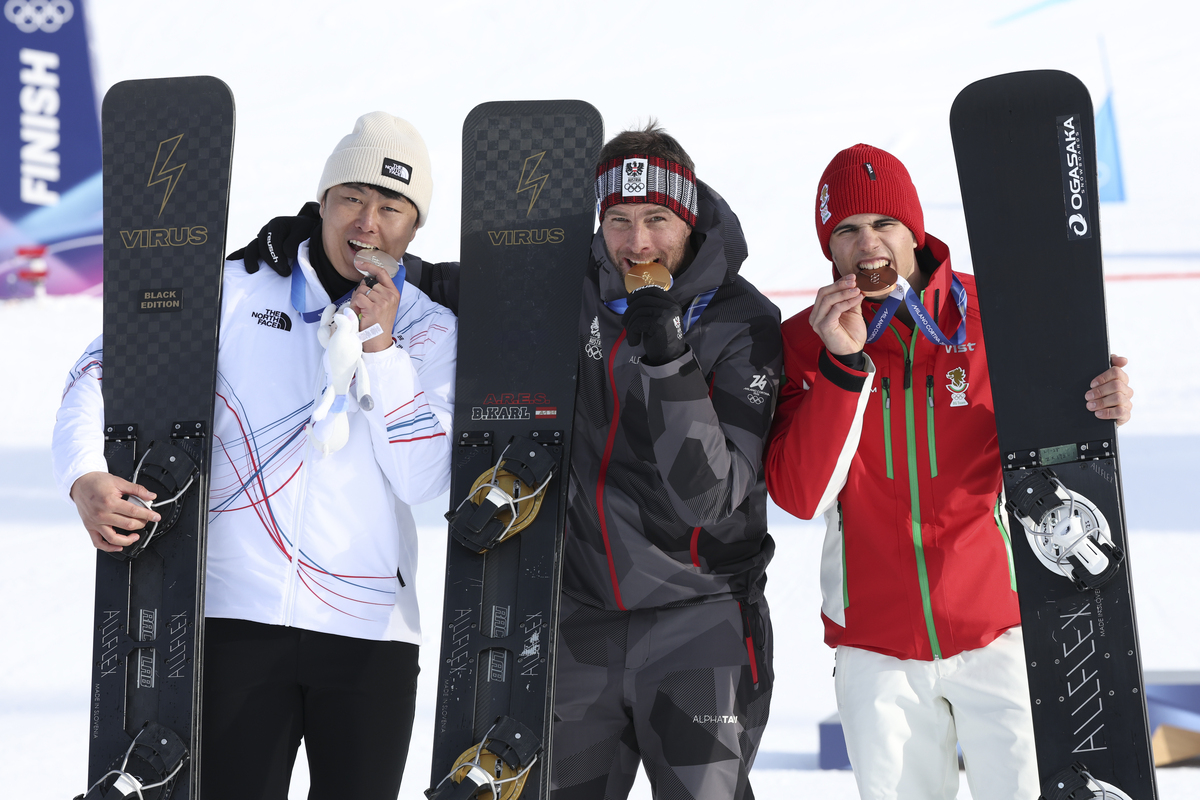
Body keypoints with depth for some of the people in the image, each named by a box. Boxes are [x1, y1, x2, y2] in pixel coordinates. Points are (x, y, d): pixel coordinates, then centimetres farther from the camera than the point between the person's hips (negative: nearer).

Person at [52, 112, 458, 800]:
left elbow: (423, 480, -3)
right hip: (238, 615, -1)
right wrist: (87, 476, -14)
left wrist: (380, 345, -9)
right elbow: (107, 369, 4)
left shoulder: (432, 331, 7)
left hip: (371, 630, 2)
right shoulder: (238, 290, 4)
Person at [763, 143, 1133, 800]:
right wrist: (844, 364, -21)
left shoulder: (990, 314, -3)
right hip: (875, 646, 1)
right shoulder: (803, 341, -2)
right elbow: (800, 497, -13)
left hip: (996, 628, -1)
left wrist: (1097, 409, -16)